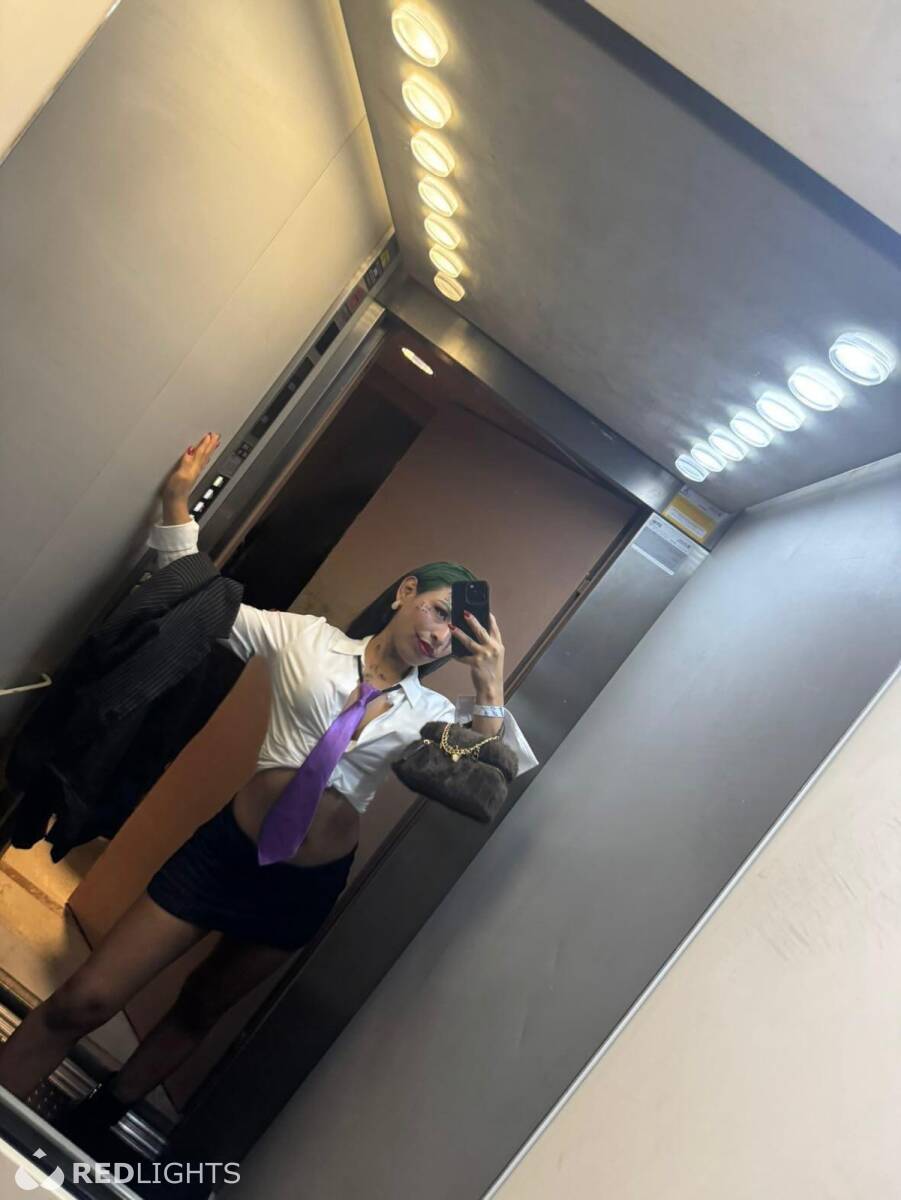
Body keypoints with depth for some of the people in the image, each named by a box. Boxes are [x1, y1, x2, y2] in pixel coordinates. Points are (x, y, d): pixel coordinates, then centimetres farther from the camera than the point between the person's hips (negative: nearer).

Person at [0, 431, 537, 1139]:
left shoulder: (428, 713, 0)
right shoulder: (307, 639, -5)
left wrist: (491, 692, -18)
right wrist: (178, 503, -11)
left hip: (307, 890, 3)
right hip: (225, 850, -2)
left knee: (196, 1014, 21)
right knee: (81, 1004, -5)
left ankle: (87, 1130, 46)